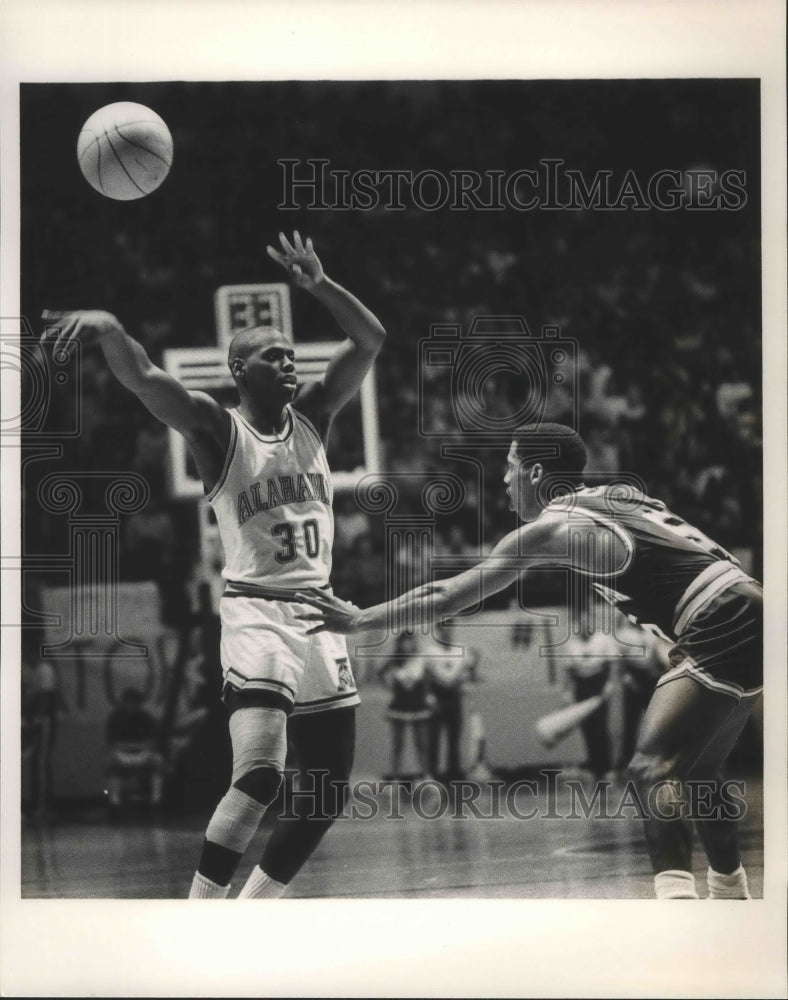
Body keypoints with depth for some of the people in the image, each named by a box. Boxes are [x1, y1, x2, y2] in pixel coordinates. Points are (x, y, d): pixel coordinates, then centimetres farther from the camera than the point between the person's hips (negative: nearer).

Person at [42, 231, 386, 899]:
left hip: (319, 615, 6)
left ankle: (247, 917, 23)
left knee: (332, 792, 8)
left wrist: (318, 285, -10)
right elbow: (147, 379, -21)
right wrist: (108, 328, -39)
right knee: (260, 774, -24)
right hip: (256, 613, -6)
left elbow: (371, 341, 4)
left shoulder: (313, 417, 10)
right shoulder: (218, 430, -4)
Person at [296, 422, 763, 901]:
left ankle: (677, 891, -32)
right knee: (696, 767, 24)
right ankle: (730, 892, 38)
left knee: (654, 767, -15)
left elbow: (447, 597, -4)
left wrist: (358, 620, 2)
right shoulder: (614, 497, 17)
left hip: (723, 630, -9)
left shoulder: (549, 529, -6)